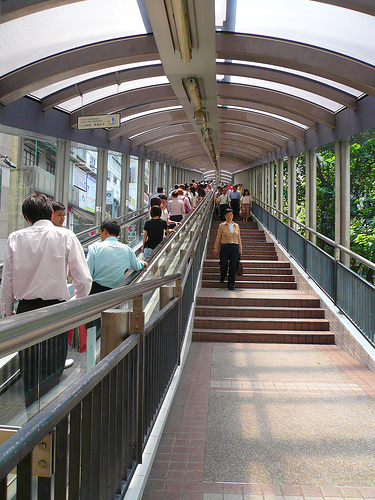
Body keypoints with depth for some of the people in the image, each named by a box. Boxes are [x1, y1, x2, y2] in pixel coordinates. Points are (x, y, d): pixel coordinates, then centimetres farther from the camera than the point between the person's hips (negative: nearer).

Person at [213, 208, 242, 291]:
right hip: (225, 247, -2)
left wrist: (240, 249, 13)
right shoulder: (221, 226, 5)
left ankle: (231, 284, 4)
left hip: (235, 248, 2)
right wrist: (215, 249, 2)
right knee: (224, 266, -5)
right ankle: (222, 277, 29)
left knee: (233, 266, -5)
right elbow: (218, 238, 5)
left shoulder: (236, 226, 13)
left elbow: (239, 238, 18)